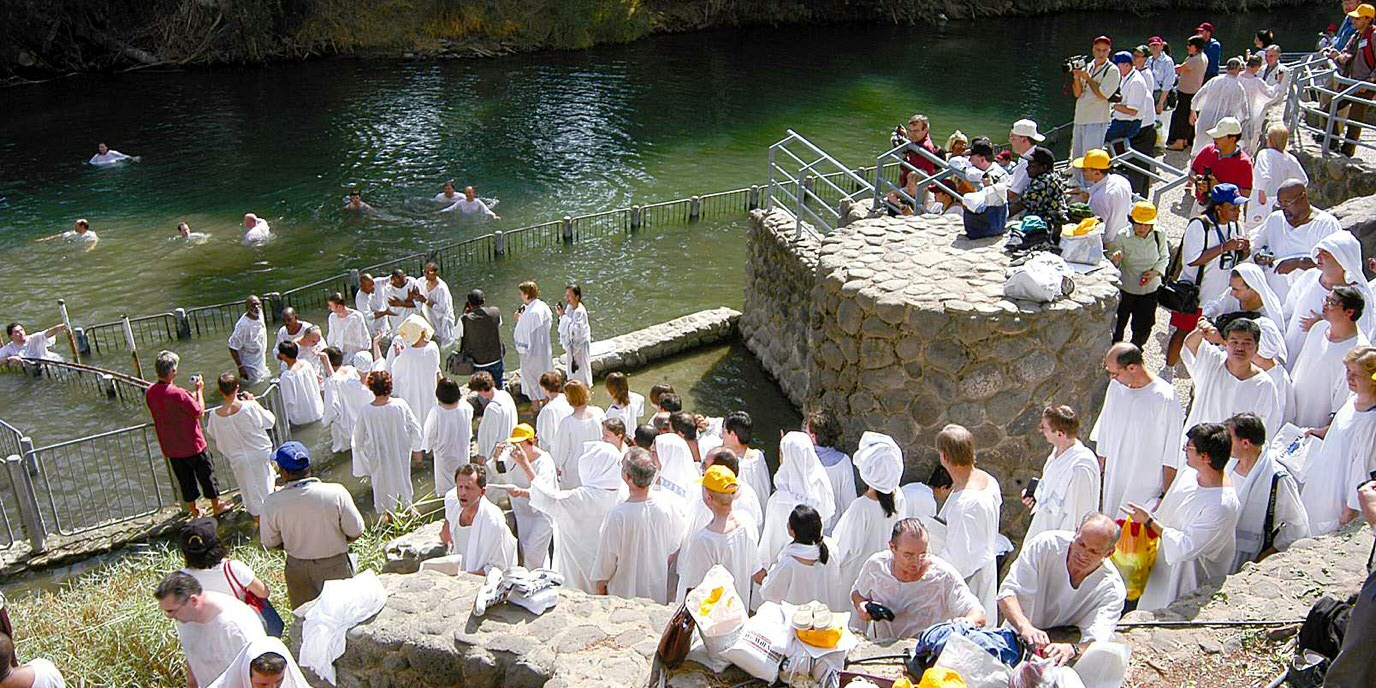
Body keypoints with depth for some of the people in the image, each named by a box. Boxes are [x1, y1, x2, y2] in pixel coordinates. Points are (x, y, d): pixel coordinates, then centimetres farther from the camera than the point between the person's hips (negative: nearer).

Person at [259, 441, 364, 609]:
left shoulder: (272, 503, -20)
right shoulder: (336, 493, -24)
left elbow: (270, 544, -4)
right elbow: (356, 532, -13)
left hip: (298, 570, 1)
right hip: (335, 567, -1)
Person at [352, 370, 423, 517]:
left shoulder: (365, 412, -25)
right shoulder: (401, 405, -24)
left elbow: (358, 439, -11)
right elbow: (415, 429, -13)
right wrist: (416, 450, 3)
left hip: (379, 458, -1)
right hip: (401, 454, 1)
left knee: (383, 483, 23)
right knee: (403, 478, 26)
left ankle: (388, 515, 42)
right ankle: (407, 508, 47)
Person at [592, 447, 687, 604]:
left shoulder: (617, 515, -27)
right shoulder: (667, 506, -15)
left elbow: (607, 557, -14)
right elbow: (675, 550, 0)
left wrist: (600, 585, 3)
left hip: (625, 592, -3)